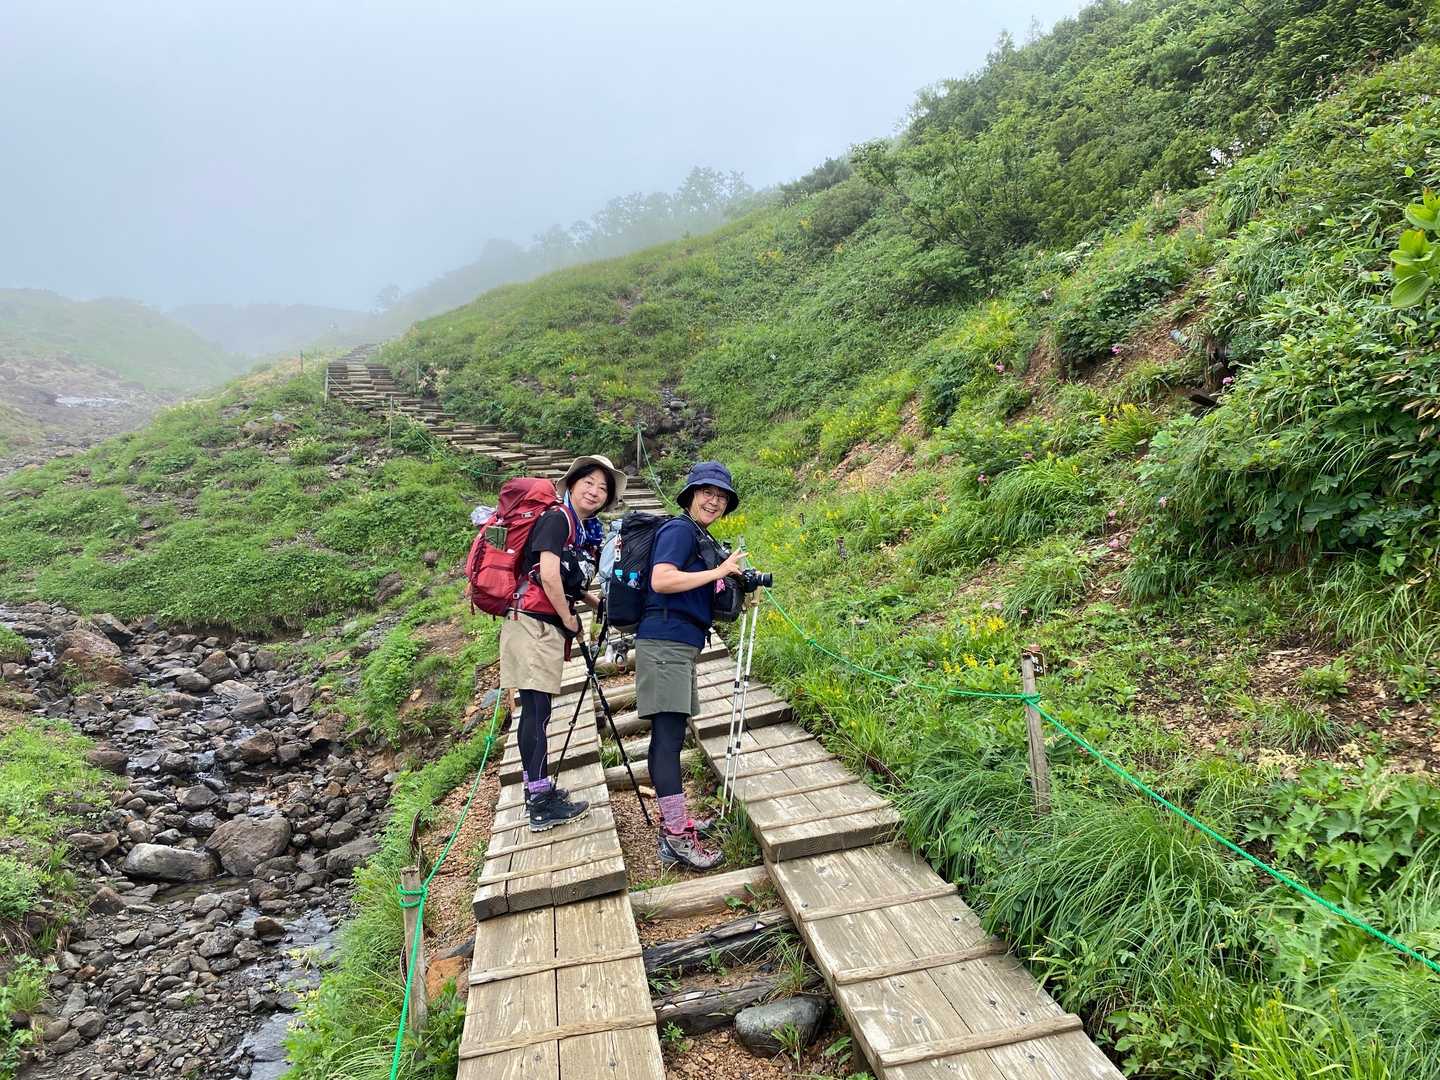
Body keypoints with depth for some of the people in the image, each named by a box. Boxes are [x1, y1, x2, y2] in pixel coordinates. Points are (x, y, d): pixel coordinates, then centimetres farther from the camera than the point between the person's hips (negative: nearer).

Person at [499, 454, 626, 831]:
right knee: (537, 709, -8)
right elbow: (549, 575, -20)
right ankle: (541, 804, -5)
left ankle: (537, 787, 23)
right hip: (532, 622, -9)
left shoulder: (587, 532, 16)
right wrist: (569, 618, -8)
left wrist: (597, 601, 12)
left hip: (549, 627, 9)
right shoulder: (558, 518, -11)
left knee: (536, 710, 14)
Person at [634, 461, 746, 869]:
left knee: (668, 735, 13)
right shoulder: (679, 529, -7)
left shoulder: (703, 540, 21)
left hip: (681, 644, 10)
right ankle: (677, 837, -9)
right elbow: (661, 580, -21)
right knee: (668, 736, -10)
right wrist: (719, 571, -16)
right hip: (664, 642, -10)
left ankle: (673, 822, 20)